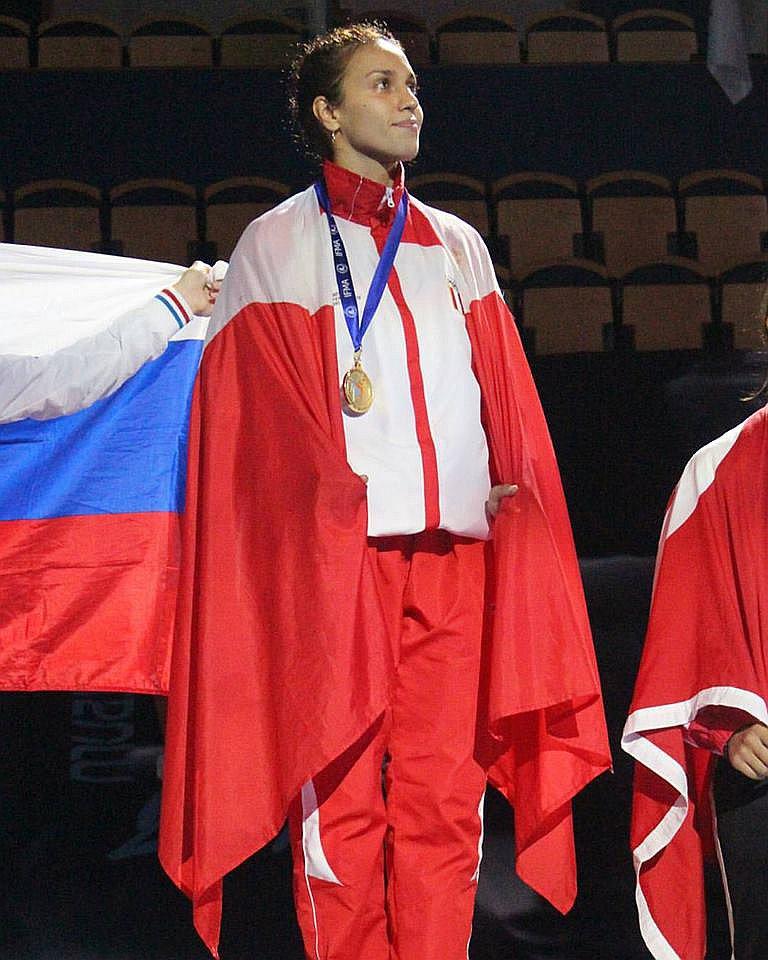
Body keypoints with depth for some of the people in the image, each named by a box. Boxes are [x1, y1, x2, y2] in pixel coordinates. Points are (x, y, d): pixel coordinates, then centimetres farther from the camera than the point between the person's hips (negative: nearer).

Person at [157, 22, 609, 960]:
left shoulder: (458, 247, 21)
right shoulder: (277, 244, 9)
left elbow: (508, 398, 15)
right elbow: (263, 413, -1)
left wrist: (515, 485, -2)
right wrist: (332, 495, -14)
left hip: (456, 545, 4)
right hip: (336, 548, -3)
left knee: (444, 792, 1)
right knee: (343, 796, -3)